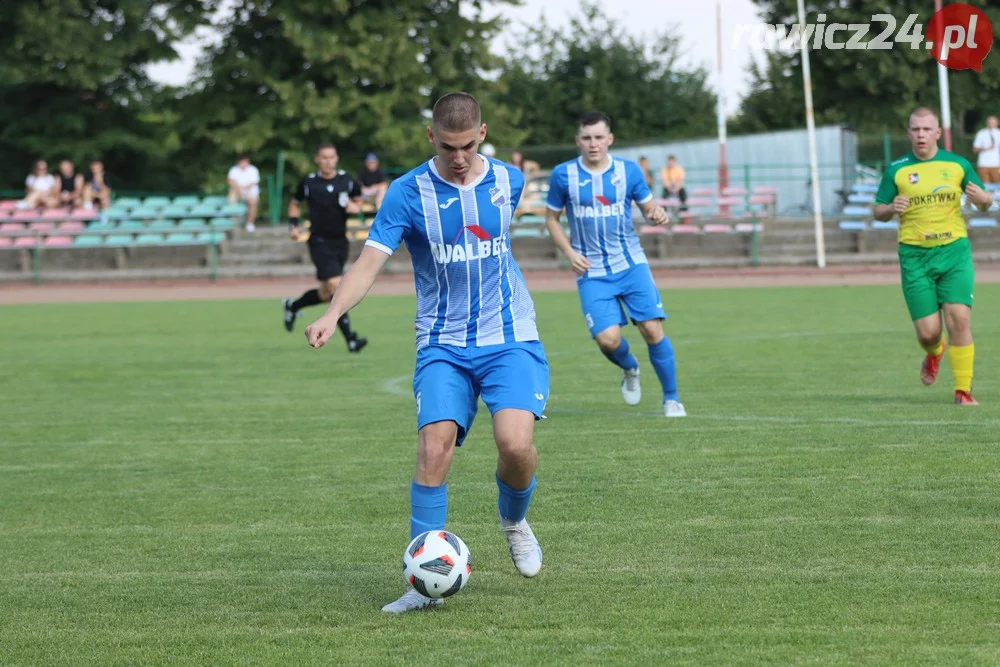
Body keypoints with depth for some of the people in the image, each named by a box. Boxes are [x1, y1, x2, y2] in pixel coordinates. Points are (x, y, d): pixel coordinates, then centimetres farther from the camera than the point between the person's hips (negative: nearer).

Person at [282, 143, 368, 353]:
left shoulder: (346, 180, 2)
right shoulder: (309, 183, -4)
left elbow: (358, 200, 18)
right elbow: (295, 204, 12)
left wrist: (355, 207, -5)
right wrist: (294, 225, -2)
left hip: (341, 242, 5)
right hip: (320, 242, -5)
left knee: (326, 294, 13)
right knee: (336, 286, -19)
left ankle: (292, 306, 40)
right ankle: (350, 339, -17)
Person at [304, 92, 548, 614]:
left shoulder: (508, 181, 2)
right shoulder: (408, 193, -8)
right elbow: (369, 263, -16)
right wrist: (332, 314, -31)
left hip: (510, 339, 1)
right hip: (443, 346, -1)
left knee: (515, 443, -20)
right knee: (434, 449, -18)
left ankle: (513, 521, 14)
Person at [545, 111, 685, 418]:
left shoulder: (628, 170, -1)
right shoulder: (563, 175, -3)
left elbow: (648, 205, 11)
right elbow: (551, 219, 8)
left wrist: (657, 214, -14)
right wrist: (570, 253, -6)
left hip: (631, 264, 1)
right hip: (592, 272, -1)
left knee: (652, 329, -11)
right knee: (608, 338, -15)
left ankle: (671, 398, 8)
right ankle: (630, 369, 22)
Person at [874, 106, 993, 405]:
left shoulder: (957, 164, 5)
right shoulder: (897, 170, 3)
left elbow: (986, 202, 12)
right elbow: (878, 212, 8)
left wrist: (981, 198, -12)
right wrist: (891, 208, -15)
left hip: (954, 250, 0)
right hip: (915, 256, 0)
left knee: (959, 319, -15)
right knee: (928, 332, -3)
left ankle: (963, 389, -3)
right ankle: (935, 351, 35)